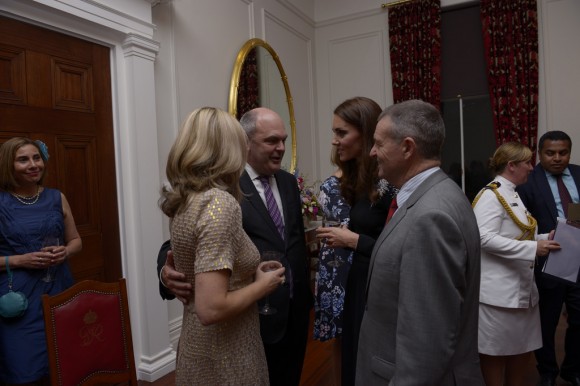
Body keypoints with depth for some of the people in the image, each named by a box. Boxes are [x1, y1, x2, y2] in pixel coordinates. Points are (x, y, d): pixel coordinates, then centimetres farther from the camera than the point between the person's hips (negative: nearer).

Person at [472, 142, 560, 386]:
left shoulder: (513, 195, 14)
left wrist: (544, 239, 5)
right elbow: (485, 238, -25)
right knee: (496, 350, 5)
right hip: (499, 289, -9)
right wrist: (533, 248, -24)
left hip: (521, 286, 9)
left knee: (523, 347, 18)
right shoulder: (490, 195, -15)